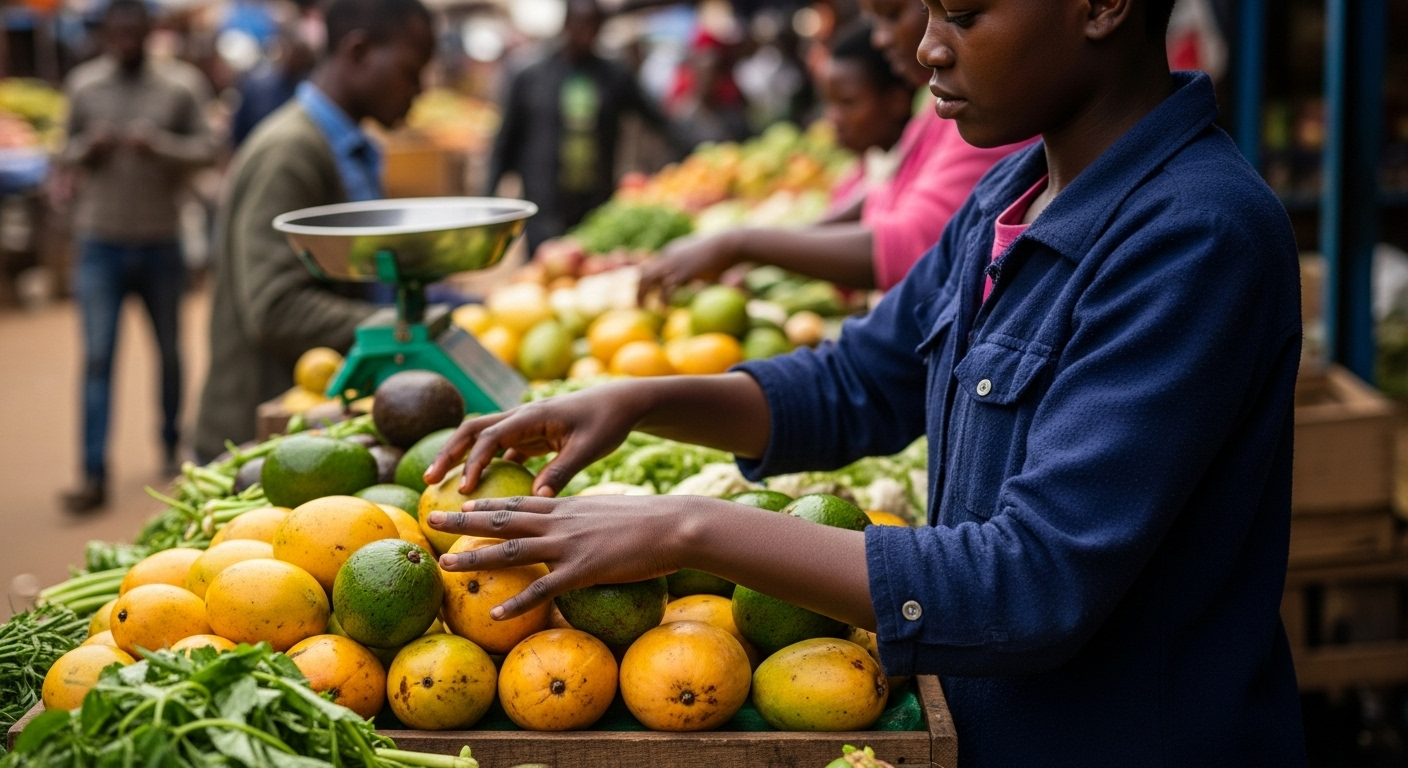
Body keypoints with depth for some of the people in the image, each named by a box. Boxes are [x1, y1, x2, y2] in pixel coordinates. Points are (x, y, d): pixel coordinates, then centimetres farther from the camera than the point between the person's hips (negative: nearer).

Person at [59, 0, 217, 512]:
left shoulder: (182, 85, -2)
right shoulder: (83, 85, 4)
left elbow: (205, 149, -4)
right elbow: (67, 152, 12)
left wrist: (160, 145, -21)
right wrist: (88, 149, -11)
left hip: (161, 240, 0)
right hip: (101, 243, 0)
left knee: (170, 350, 13)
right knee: (97, 357, -6)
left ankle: (173, 446, 33)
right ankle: (94, 475, -6)